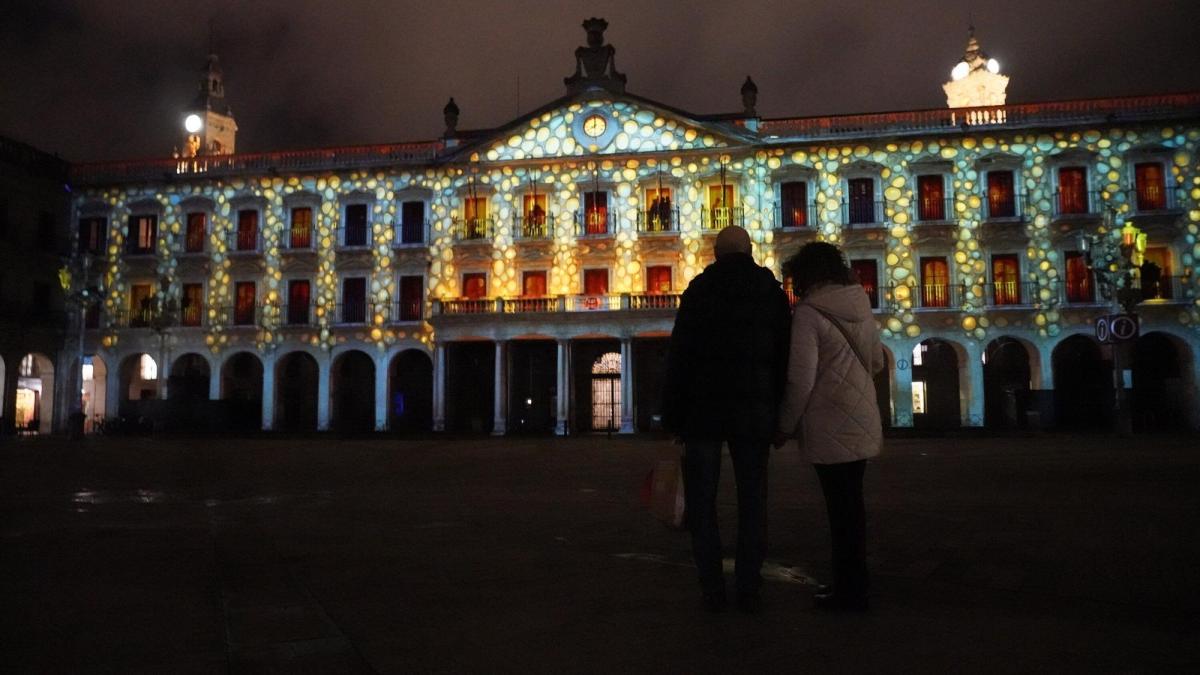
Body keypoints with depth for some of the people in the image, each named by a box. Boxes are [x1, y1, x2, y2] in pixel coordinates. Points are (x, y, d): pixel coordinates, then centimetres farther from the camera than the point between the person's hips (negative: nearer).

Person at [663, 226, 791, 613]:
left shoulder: (699, 291, 0)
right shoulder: (772, 294, 7)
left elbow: (679, 358, -4)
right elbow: (784, 359, 5)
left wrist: (672, 416, -1)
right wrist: (779, 414, 7)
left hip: (703, 410, -2)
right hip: (754, 412, 2)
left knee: (702, 502, 5)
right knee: (752, 502, 7)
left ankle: (712, 590, 4)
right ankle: (749, 591, 7)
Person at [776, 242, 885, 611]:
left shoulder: (808, 312, -14)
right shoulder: (860, 304, 8)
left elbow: (801, 379, -17)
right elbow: (877, 362, 17)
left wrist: (785, 426, -6)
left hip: (830, 427, -7)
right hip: (863, 423, 7)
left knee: (840, 506, 0)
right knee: (851, 504, 16)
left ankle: (849, 591, 8)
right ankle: (853, 583, 26)